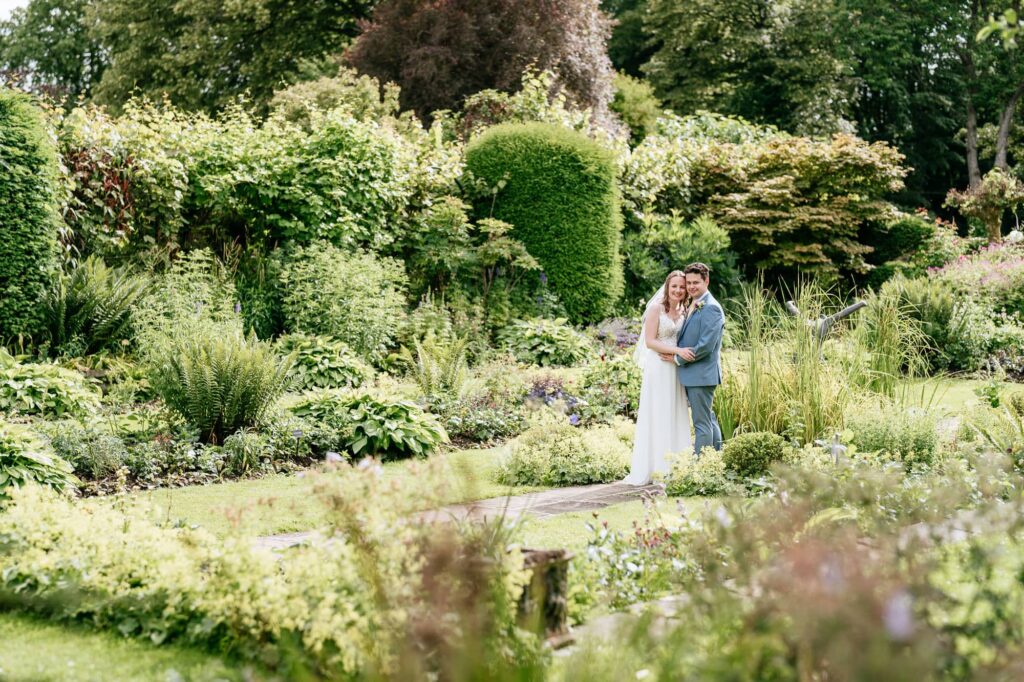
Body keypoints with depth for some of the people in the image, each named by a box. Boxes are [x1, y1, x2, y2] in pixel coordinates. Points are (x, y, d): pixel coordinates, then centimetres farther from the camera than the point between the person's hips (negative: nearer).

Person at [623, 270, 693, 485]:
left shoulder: (683, 312, 13)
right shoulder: (656, 309, -7)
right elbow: (650, 341, -13)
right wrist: (677, 351, -20)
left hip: (676, 370, 7)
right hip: (658, 369, -7)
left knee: (676, 417, 8)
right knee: (656, 417, -3)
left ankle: (673, 466, 14)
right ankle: (651, 469, 1)